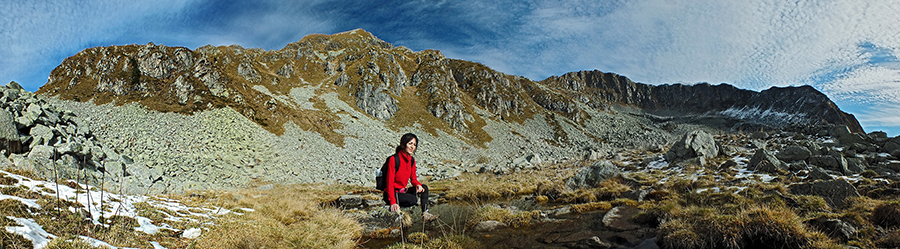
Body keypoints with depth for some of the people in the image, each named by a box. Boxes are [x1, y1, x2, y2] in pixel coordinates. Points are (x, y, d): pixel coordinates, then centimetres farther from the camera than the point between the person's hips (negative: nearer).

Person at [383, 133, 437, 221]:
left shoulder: (412, 161, 4)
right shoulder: (393, 159, -19)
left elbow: (413, 179, 14)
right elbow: (390, 183, -21)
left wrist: (418, 185, -12)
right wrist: (393, 202, -30)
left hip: (403, 191, 8)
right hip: (392, 192, -8)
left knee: (424, 188, -7)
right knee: (412, 200, -29)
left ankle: (425, 214, -8)